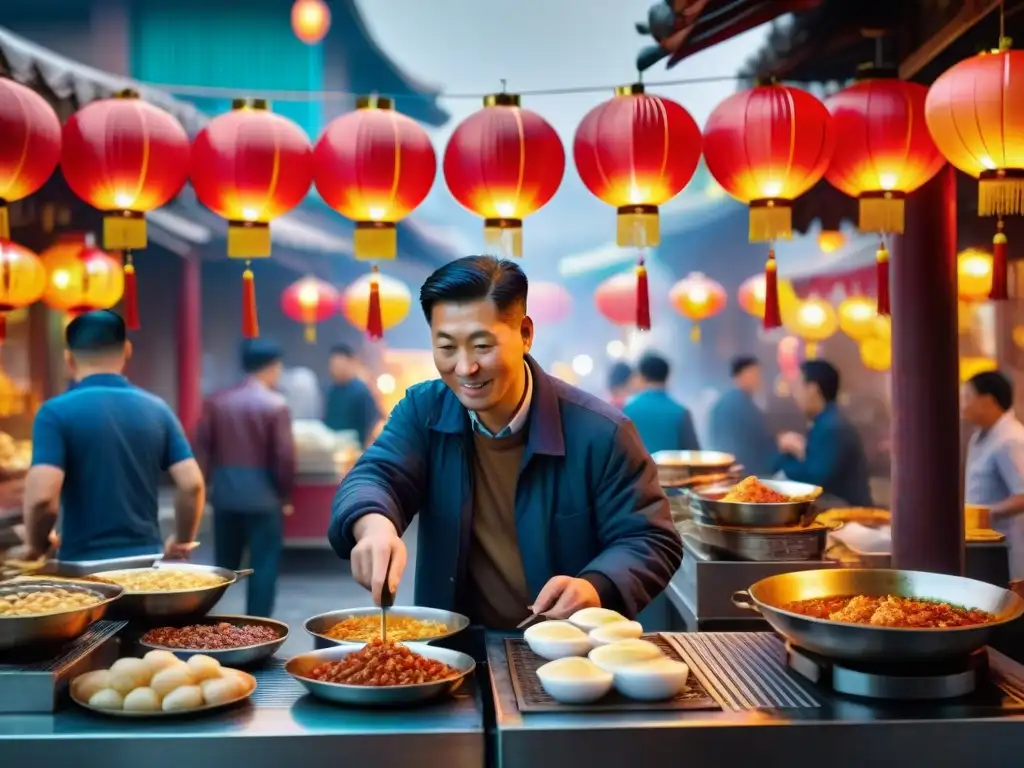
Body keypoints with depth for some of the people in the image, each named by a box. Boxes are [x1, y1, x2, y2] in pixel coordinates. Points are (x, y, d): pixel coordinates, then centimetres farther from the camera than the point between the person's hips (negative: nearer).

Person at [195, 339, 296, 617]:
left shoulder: (216, 401, 5)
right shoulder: (275, 405, -9)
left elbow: (202, 448, 5)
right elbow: (284, 456, -11)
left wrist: (205, 486, 13)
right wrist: (285, 495, 1)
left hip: (225, 495, 5)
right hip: (263, 497, -5)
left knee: (224, 566, 16)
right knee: (263, 566, 3)